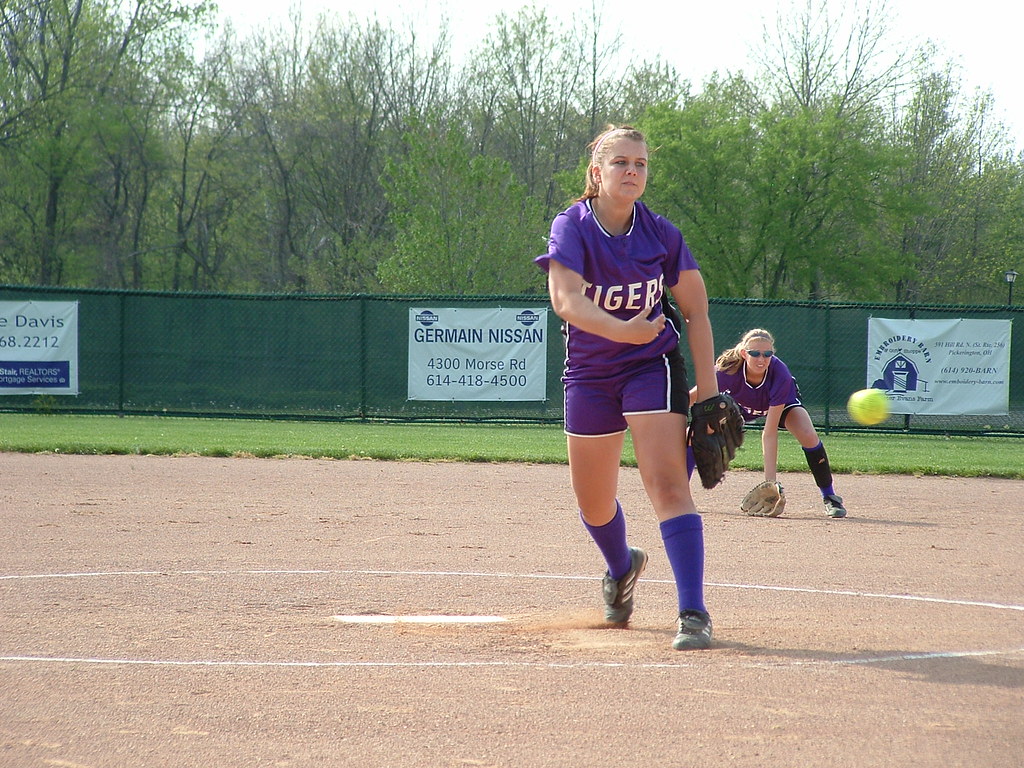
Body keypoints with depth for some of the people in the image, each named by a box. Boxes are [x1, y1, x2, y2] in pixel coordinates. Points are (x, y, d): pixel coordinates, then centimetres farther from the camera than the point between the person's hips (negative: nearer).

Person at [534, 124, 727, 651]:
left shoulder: (661, 235, -8)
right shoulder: (572, 226, -13)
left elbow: (696, 313, 0)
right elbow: (565, 299, -30)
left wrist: (707, 391, -5)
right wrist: (623, 330, -47)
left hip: (653, 368, -1)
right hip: (589, 374, 1)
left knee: (667, 483, -19)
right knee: (593, 506, 13)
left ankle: (693, 613, -20)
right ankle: (622, 567, 47)